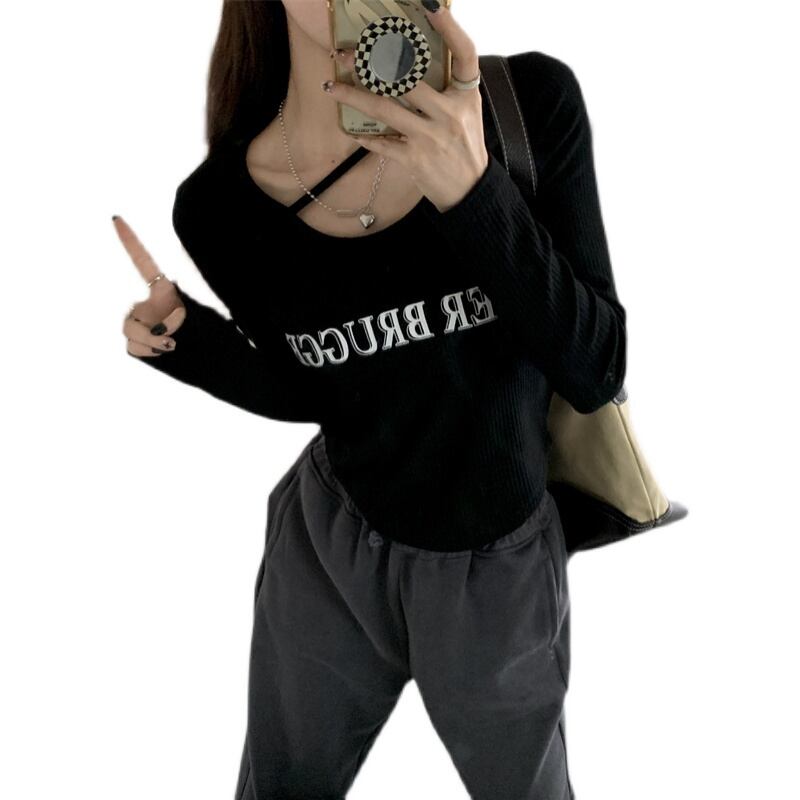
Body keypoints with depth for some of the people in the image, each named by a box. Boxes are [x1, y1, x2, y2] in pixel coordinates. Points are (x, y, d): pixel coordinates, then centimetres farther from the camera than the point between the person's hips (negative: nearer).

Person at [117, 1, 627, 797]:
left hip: (496, 568, -1)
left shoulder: (533, 103, -22)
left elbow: (598, 372, -20)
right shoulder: (224, 206, -17)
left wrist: (475, 193, -34)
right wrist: (185, 339, -19)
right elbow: (311, 393, 0)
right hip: (324, 552, 1)